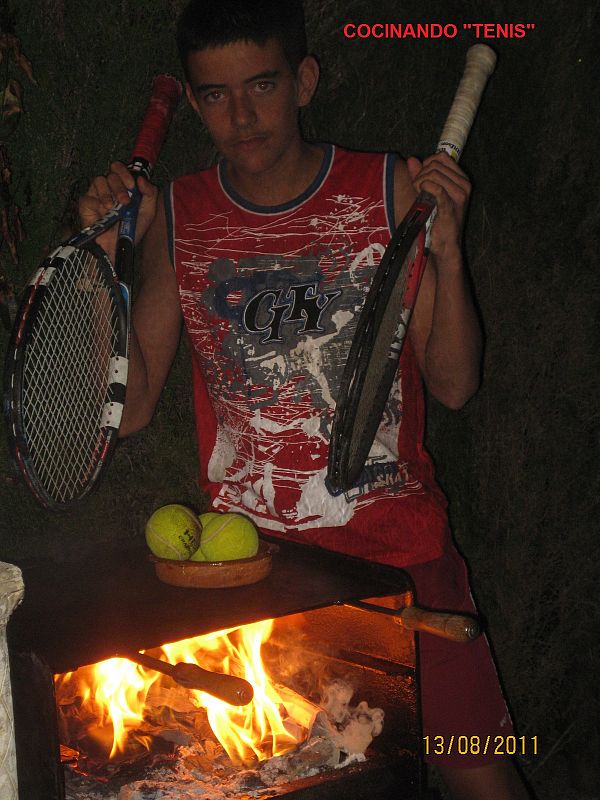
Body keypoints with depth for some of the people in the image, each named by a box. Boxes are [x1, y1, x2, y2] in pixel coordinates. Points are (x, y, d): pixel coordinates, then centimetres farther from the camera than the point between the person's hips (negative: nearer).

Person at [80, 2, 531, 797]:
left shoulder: (391, 189, -5)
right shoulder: (176, 217, 0)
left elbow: (454, 385, -3)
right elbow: (129, 408, 0)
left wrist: (446, 252, -17)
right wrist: (103, 259, -10)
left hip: (398, 548, 0)